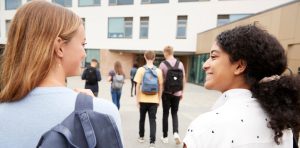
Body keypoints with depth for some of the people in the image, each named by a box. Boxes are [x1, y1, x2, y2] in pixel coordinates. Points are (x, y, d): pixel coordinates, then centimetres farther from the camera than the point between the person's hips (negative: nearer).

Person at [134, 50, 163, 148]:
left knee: (142, 119, 18)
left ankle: (141, 137, 35)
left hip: (143, 100, 0)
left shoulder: (141, 70, -7)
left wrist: (137, 100, 0)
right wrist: (159, 99, 12)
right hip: (154, 100, 0)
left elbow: (138, 86, -8)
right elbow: (160, 87, 1)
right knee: (153, 120, 7)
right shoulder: (158, 71, -2)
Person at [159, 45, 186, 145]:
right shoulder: (180, 64, 0)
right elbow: (183, 79, 4)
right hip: (177, 93, 2)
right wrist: (182, 92, 14)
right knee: (174, 113, 18)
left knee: (165, 114, 11)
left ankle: (165, 137, 21)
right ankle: (175, 133, 2)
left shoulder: (163, 64, -9)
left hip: (166, 93, -2)